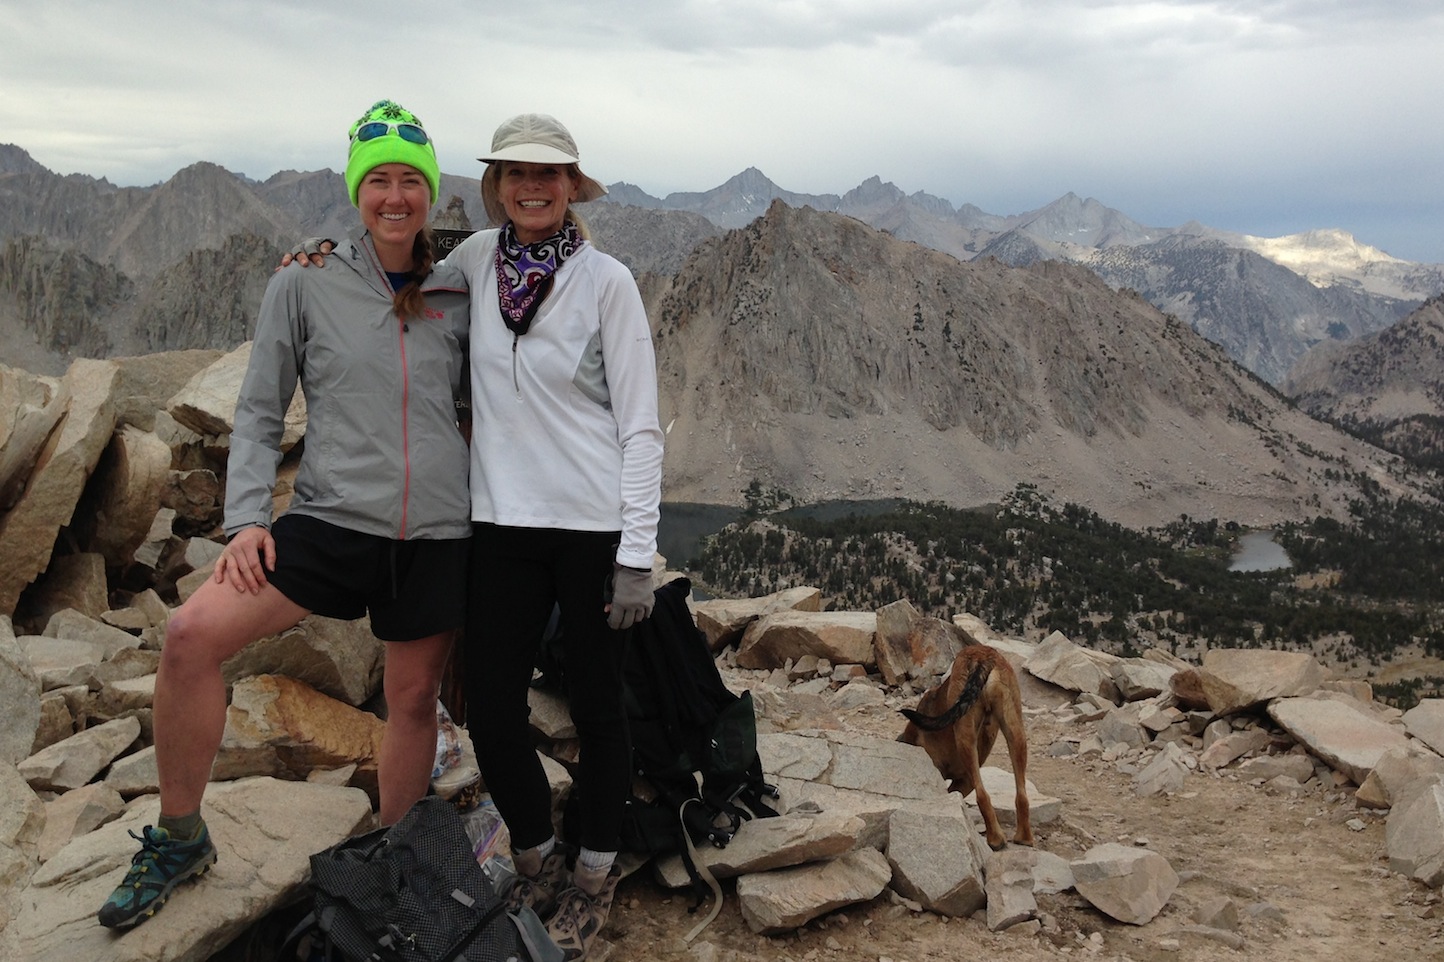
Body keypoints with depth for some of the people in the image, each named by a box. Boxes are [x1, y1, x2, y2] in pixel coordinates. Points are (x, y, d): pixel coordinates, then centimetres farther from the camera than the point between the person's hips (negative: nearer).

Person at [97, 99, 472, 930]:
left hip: (437, 531, 2)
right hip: (331, 518, -1)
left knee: (415, 700, 10)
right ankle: (180, 840, 2)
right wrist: (247, 518, -8)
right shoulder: (305, 285, 2)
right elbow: (259, 415, 3)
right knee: (193, 634, -19)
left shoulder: (456, 297, 7)